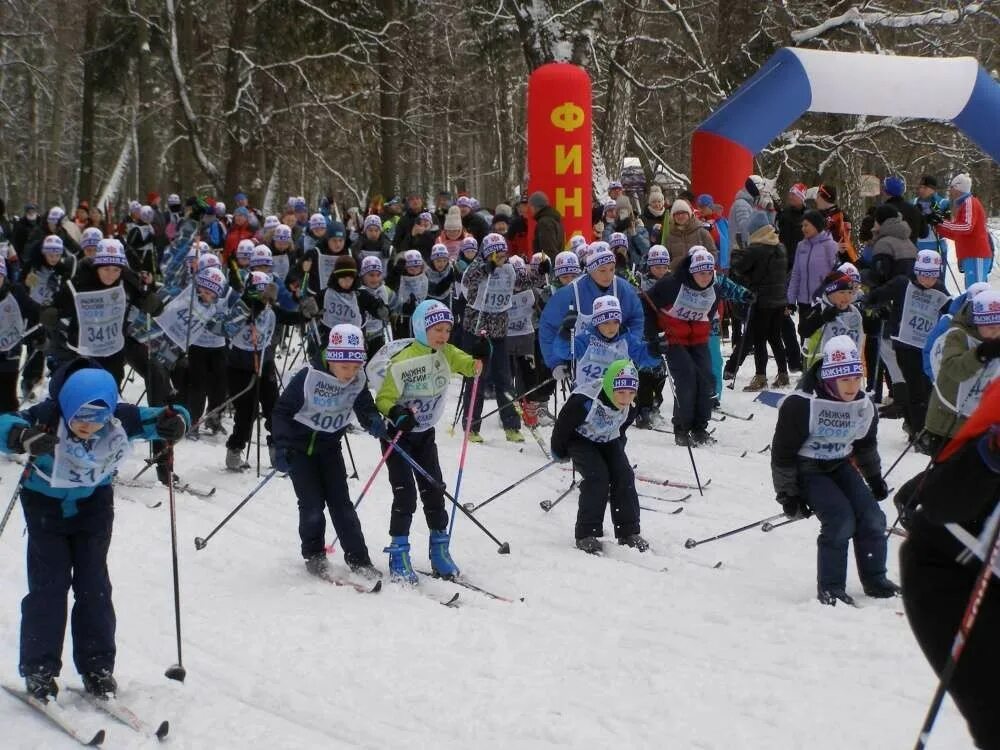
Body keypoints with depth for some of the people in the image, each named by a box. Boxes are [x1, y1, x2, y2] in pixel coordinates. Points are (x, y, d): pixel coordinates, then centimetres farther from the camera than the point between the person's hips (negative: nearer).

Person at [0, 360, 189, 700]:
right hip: (46, 505, -2)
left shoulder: (120, 417, -24)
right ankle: (39, 669, 4)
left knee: (94, 586, 3)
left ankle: (97, 666, 13)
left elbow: (158, 419, -13)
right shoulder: (47, 416, -31)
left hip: (93, 505, 2)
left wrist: (175, 423, -38)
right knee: (48, 586, -6)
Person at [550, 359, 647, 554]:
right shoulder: (584, 402, -38)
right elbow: (563, 424, -20)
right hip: (580, 440, -5)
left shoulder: (630, 408, -20)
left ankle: (629, 533, -3)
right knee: (597, 476, -25)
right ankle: (587, 535, -20)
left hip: (608, 442, 5)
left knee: (624, 476, -12)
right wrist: (560, 453, -5)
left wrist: (618, 450, 16)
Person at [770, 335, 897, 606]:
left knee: (872, 518, -4)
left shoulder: (863, 405, -5)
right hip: (807, 470, -6)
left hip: (840, 466, 6)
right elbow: (782, 451, -19)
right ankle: (830, 588, -7)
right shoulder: (801, 404, -25)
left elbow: (866, 445, 16)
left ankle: (875, 580, 16)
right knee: (841, 521, -21)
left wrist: (874, 478, 22)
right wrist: (787, 494, -16)